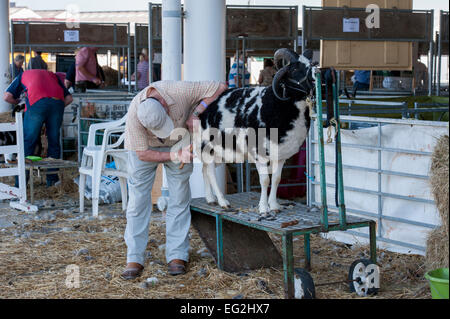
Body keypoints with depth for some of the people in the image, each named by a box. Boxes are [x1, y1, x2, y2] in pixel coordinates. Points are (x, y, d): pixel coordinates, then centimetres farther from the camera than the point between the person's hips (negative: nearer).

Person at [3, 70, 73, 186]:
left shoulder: (23, 75, 32)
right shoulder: (52, 75, 37)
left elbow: (7, 96, 18)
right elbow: (69, 98, 24)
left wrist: (19, 102, 36)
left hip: (36, 103, -2)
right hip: (57, 102, 2)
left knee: (28, 142, 6)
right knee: (54, 141, 14)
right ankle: (52, 180, 19)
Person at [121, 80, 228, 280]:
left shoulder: (179, 91, -36)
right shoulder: (134, 115, -36)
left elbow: (220, 87, -25)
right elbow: (143, 154, -25)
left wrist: (195, 114, -32)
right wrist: (176, 156, -33)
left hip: (179, 144, 1)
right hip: (145, 148, -1)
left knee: (180, 198, -2)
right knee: (138, 199, -6)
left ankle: (177, 255, 4)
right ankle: (134, 259, -1)